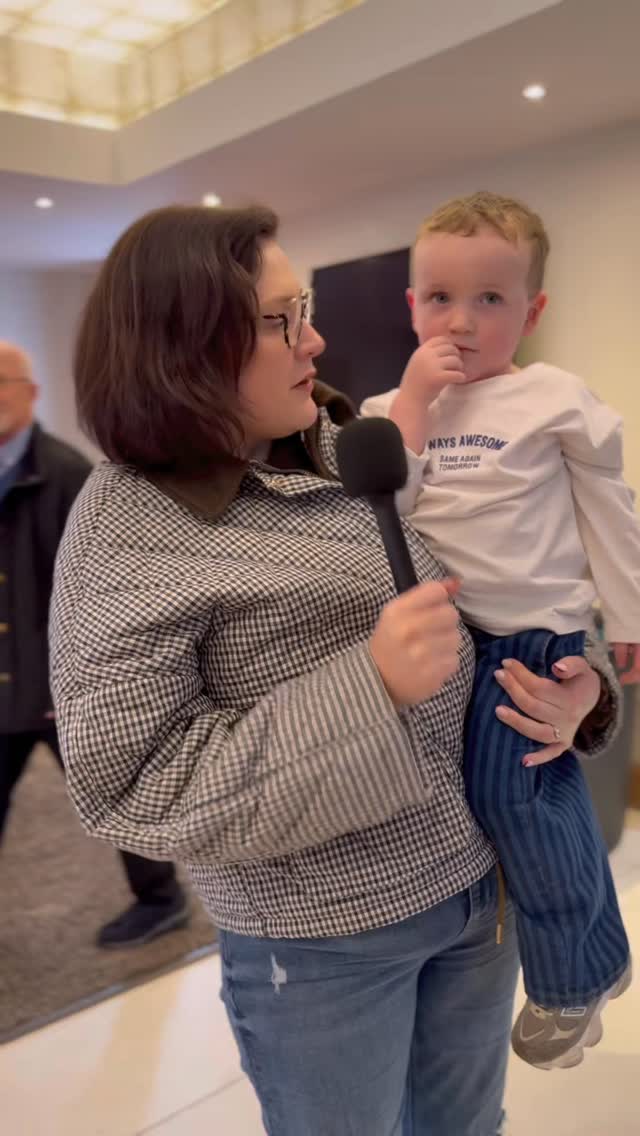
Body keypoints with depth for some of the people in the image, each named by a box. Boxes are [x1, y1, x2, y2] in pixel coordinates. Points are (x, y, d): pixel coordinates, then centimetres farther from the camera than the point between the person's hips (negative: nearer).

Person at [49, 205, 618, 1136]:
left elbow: (482, 601, 10)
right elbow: (134, 789, -21)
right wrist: (369, 686, -30)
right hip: (321, 943, -5)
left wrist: (574, 686, -10)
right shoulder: (130, 527, -18)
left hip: (479, 877, 6)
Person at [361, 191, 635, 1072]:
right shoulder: (404, 405, 6)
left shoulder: (555, 400, -6)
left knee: (509, 793, -5)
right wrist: (412, 396, -13)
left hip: (533, 633, -4)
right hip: (445, 632, 5)